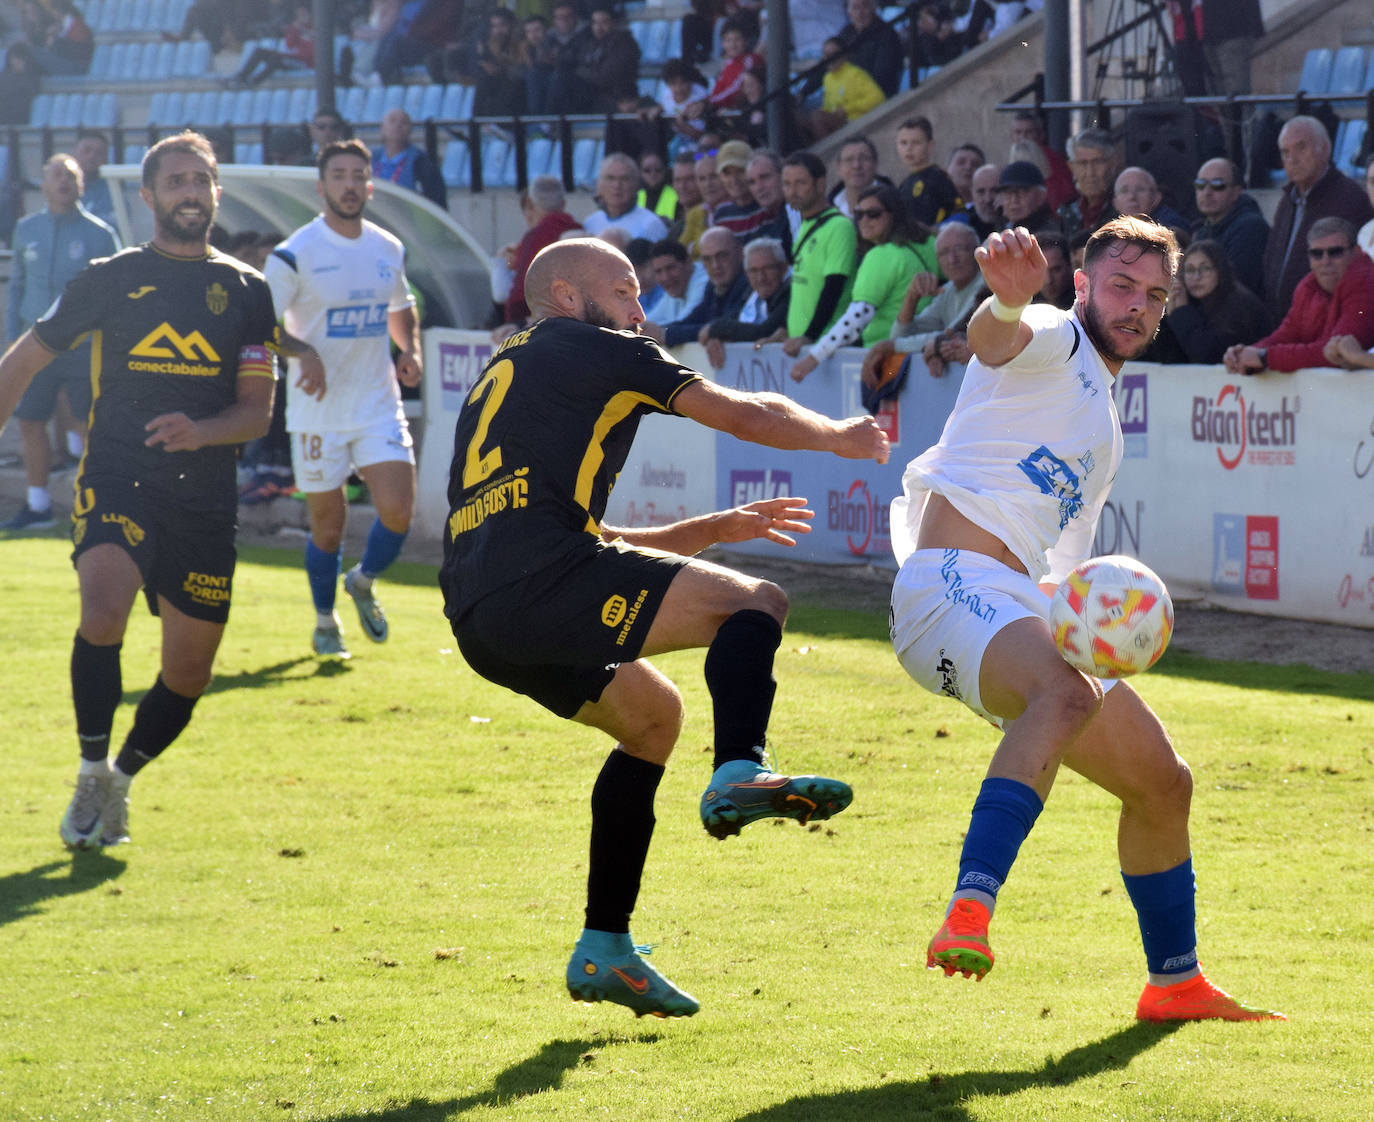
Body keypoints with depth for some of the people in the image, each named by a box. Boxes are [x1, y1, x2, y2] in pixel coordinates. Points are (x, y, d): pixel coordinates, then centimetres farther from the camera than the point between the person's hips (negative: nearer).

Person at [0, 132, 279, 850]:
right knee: (103, 612, -29)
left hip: (204, 501, 3)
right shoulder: (110, 279, 5)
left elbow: (257, 412, 6)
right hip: (116, 483, -3)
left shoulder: (246, 292, 10)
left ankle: (121, 780, 30)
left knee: (188, 673, 5)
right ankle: (92, 775, -12)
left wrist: (199, 431, -14)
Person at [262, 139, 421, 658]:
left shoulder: (389, 250, 7)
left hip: (379, 405, 4)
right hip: (319, 411, -3)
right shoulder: (295, 255, -10)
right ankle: (325, 623, 25)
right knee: (328, 523, 3)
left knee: (398, 509, -9)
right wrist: (302, 351, -27)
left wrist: (410, 350, 5)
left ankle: (364, 583, 22)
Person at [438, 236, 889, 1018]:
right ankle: (739, 775, -33)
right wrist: (840, 436, 26)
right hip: (538, 579, -9)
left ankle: (604, 948, 20)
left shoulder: (502, 379, 34)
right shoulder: (592, 349, 9)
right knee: (756, 603, -7)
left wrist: (715, 529, 37)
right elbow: (747, 415, 8)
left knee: (652, 712, 26)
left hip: (479, 617, 9)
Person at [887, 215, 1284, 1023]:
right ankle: (969, 916, -52)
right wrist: (1008, 299, -51)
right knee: (1068, 694, -39)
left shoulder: (1105, 427, 26)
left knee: (1164, 782, 15)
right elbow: (994, 336, -28)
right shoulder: (1053, 341, 0)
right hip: (953, 585, -9)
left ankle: (1176, 983, 34)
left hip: (1024, 610, 9)